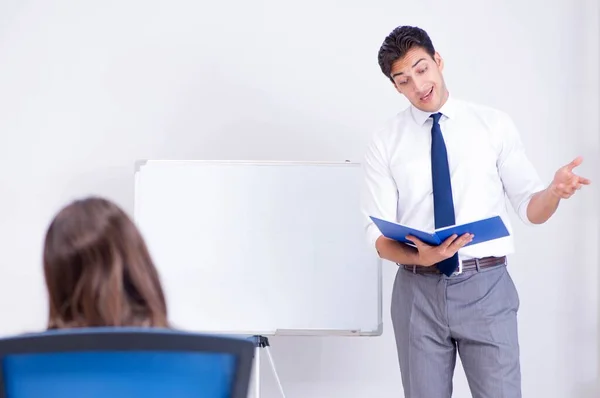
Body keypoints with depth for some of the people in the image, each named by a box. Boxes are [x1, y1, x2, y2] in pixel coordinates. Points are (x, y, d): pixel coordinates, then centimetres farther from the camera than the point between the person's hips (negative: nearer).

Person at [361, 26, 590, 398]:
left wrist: (555, 190, -21)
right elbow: (380, 235, -1)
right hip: (418, 290, 1)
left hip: (486, 287, -1)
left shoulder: (495, 124, 3)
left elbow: (531, 208, 2)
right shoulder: (386, 143, 3)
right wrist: (421, 257, -22)